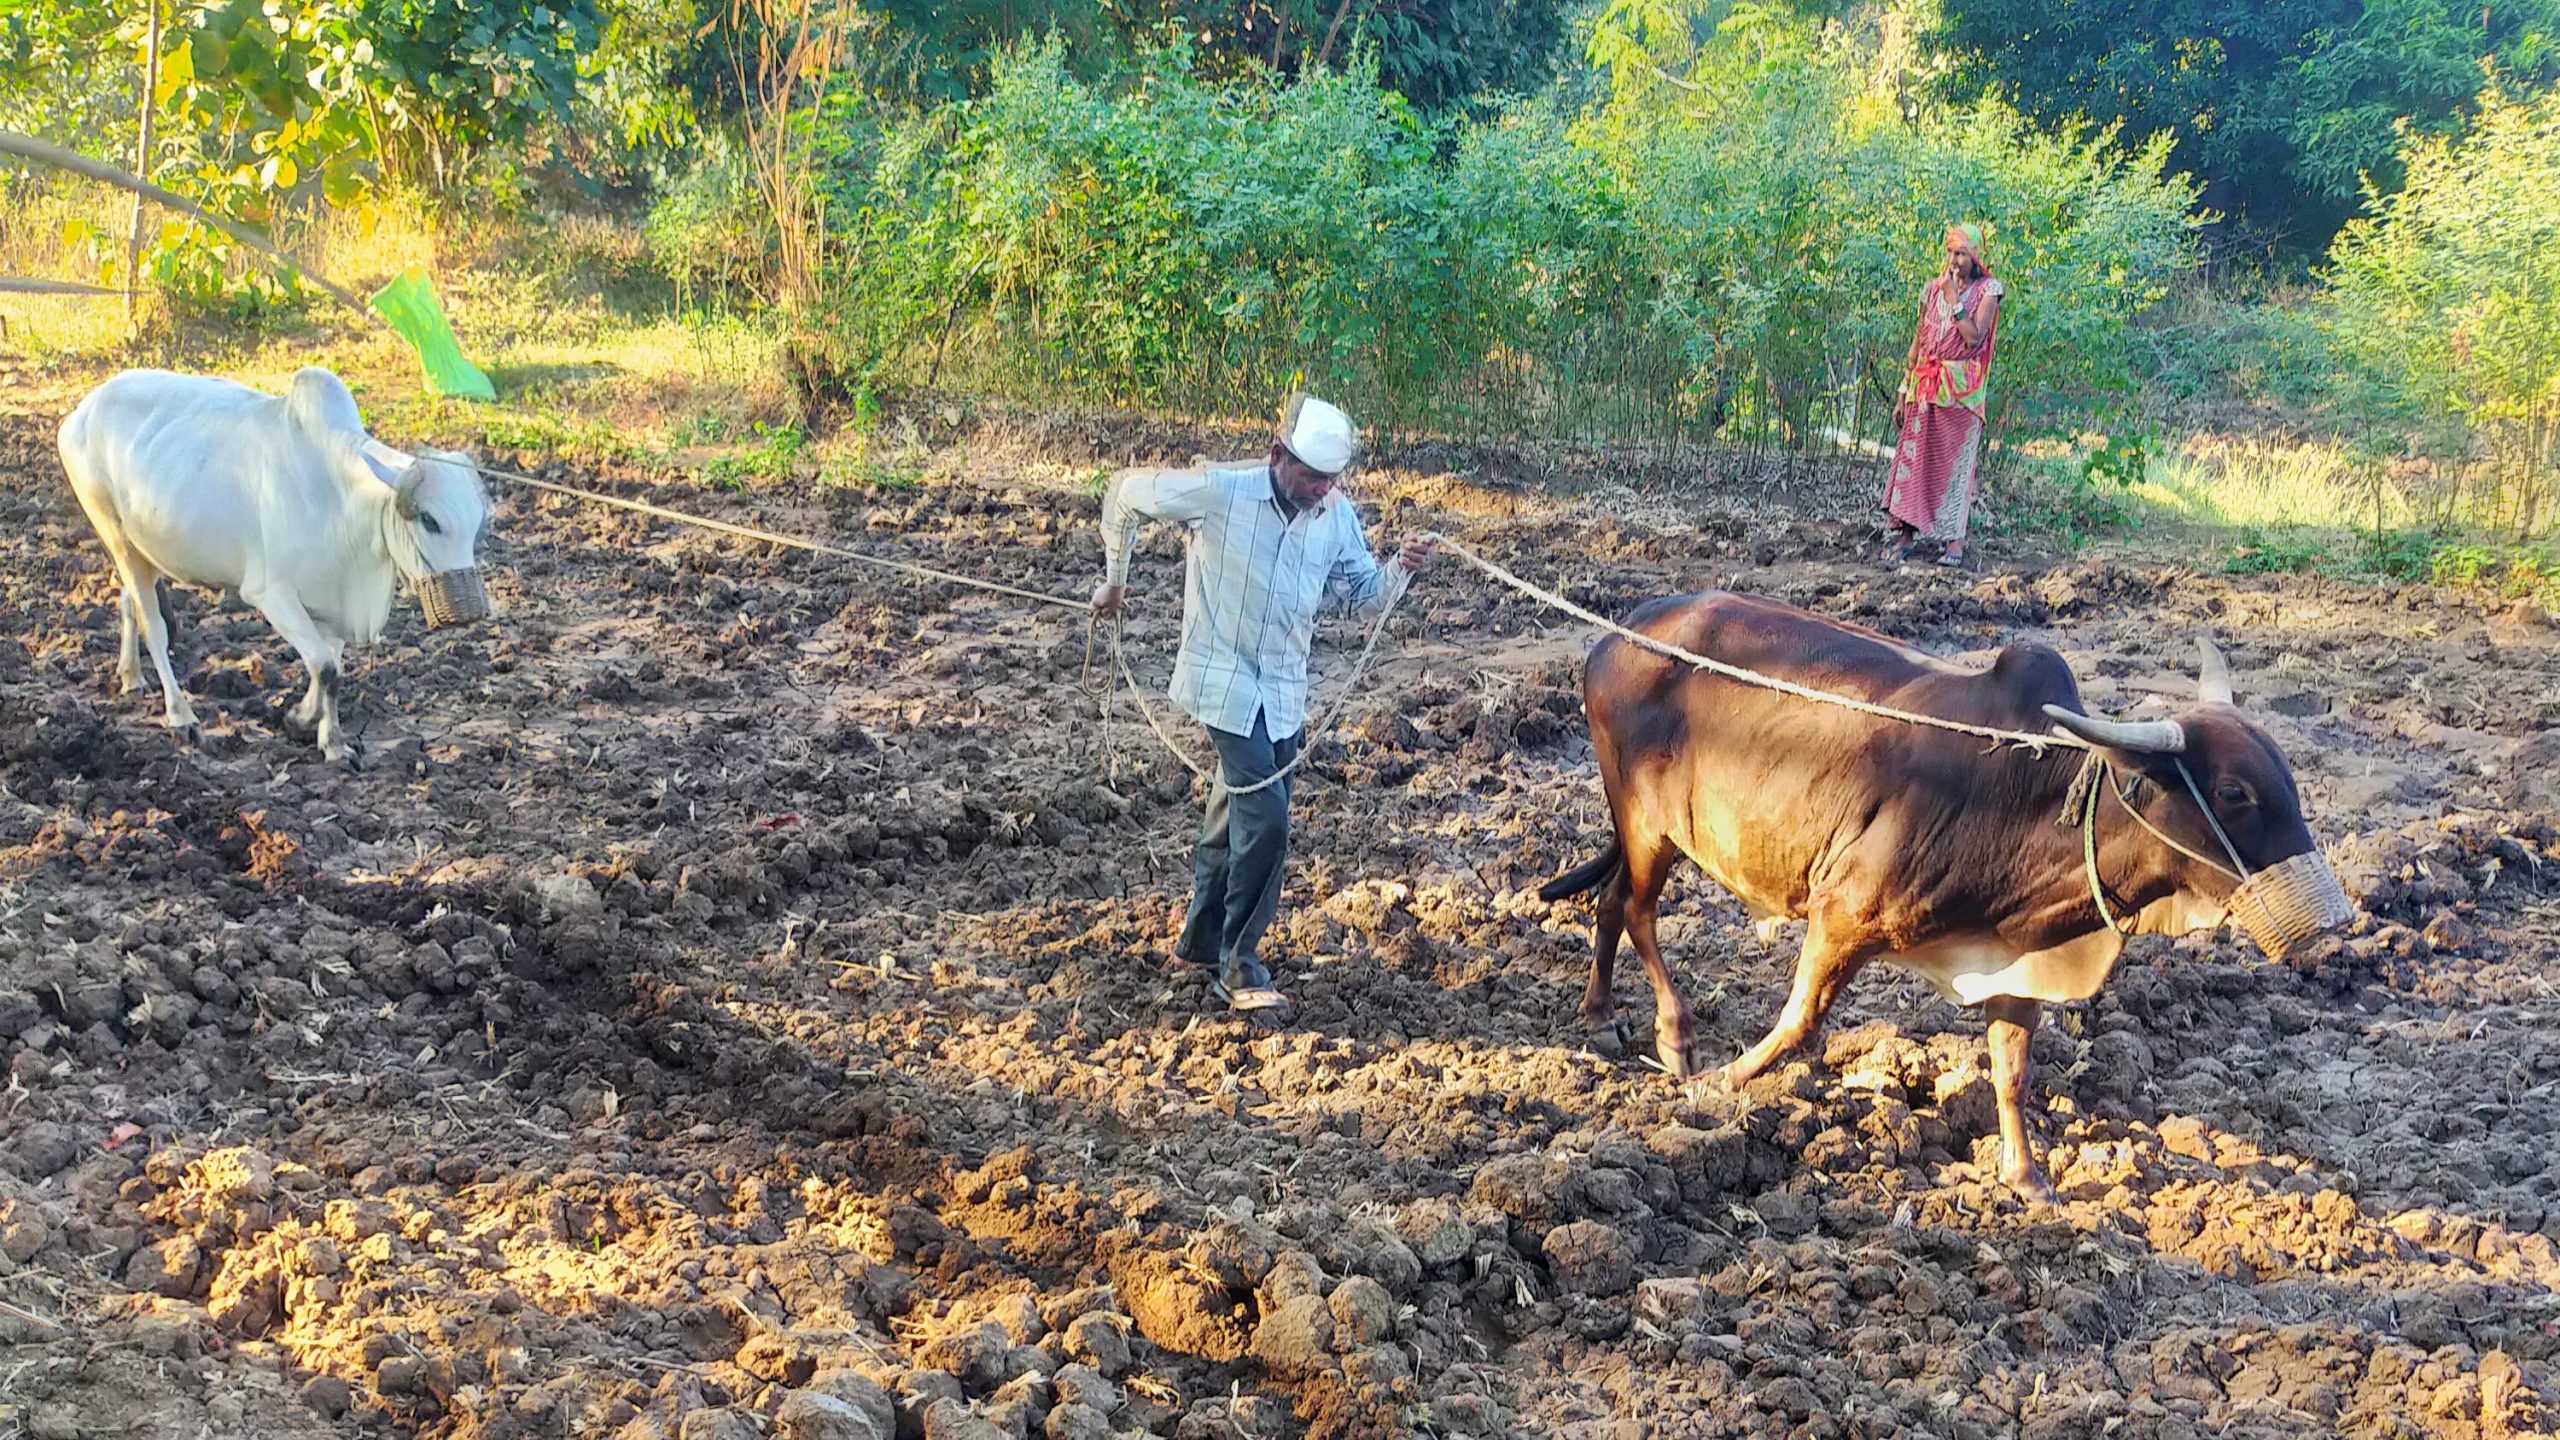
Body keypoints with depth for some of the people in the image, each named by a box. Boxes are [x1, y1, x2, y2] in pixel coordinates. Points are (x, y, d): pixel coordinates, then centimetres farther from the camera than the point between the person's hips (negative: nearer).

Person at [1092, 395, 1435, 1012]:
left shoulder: (1337, 515, -2)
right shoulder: (1219, 492, -16)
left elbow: (1362, 592, 7)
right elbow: (1125, 492, -4)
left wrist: (1400, 569, -15)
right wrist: (1114, 579, 6)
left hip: (1285, 691, 6)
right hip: (1226, 683, -6)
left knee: (1238, 819, 17)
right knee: (1265, 820, -15)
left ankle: (1202, 942, 35)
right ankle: (1239, 966, -3)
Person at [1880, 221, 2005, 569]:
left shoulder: (1987, 289, -1)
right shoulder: (1932, 288, 9)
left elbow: (1974, 337, -14)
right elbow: (1917, 343, 12)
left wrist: (1953, 299, -12)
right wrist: (1904, 392, 10)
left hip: (1961, 389, -3)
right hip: (1925, 385, 3)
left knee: (1956, 461, -2)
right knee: (1913, 455, -1)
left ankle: (1955, 541, 1)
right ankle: (1906, 534, 2)